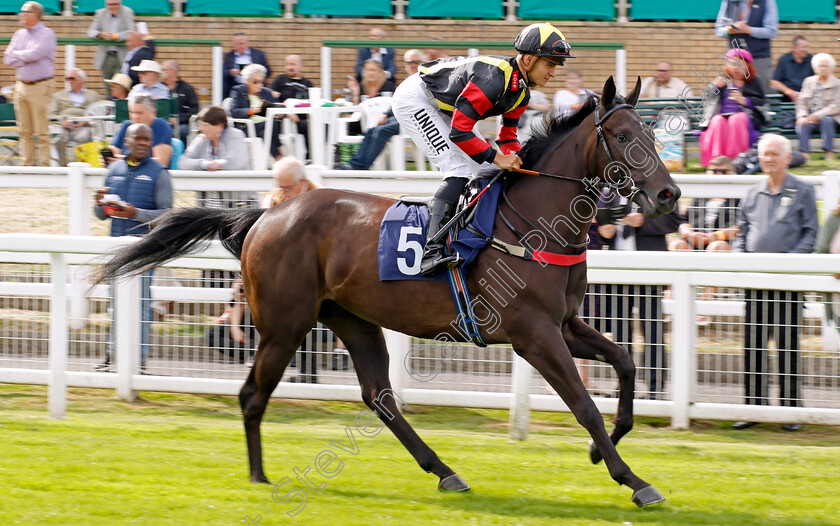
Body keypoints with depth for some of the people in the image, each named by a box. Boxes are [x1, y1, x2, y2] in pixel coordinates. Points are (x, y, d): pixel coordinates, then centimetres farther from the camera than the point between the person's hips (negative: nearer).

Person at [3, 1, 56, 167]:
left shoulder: (46, 34, -4)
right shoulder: (19, 34, 15)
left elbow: (35, 54, -18)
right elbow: (8, 58, 8)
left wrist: (17, 55, -1)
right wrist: (26, 59, -7)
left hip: (40, 86, -6)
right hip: (21, 85, 6)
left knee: (42, 131, -6)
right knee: (25, 131, 7)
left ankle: (44, 164, -3)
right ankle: (26, 163, 10)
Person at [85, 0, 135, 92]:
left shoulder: (127, 12, 0)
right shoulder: (100, 13, 8)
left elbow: (131, 32, -10)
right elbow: (91, 31, 3)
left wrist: (114, 36, -23)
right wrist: (101, 34, -20)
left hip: (121, 57, -3)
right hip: (105, 56, 3)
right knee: (108, 86, 3)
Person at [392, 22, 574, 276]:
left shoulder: (521, 92, -2)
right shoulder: (493, 79, -33)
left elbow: (507, 136, 9)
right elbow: (459, 132, -33)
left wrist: (518, 160, -11)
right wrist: (497, 158, -32)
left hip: (439, 109, 11)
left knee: (475, 172, 9)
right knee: (460, 170, -21)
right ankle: (431, 252, -31)